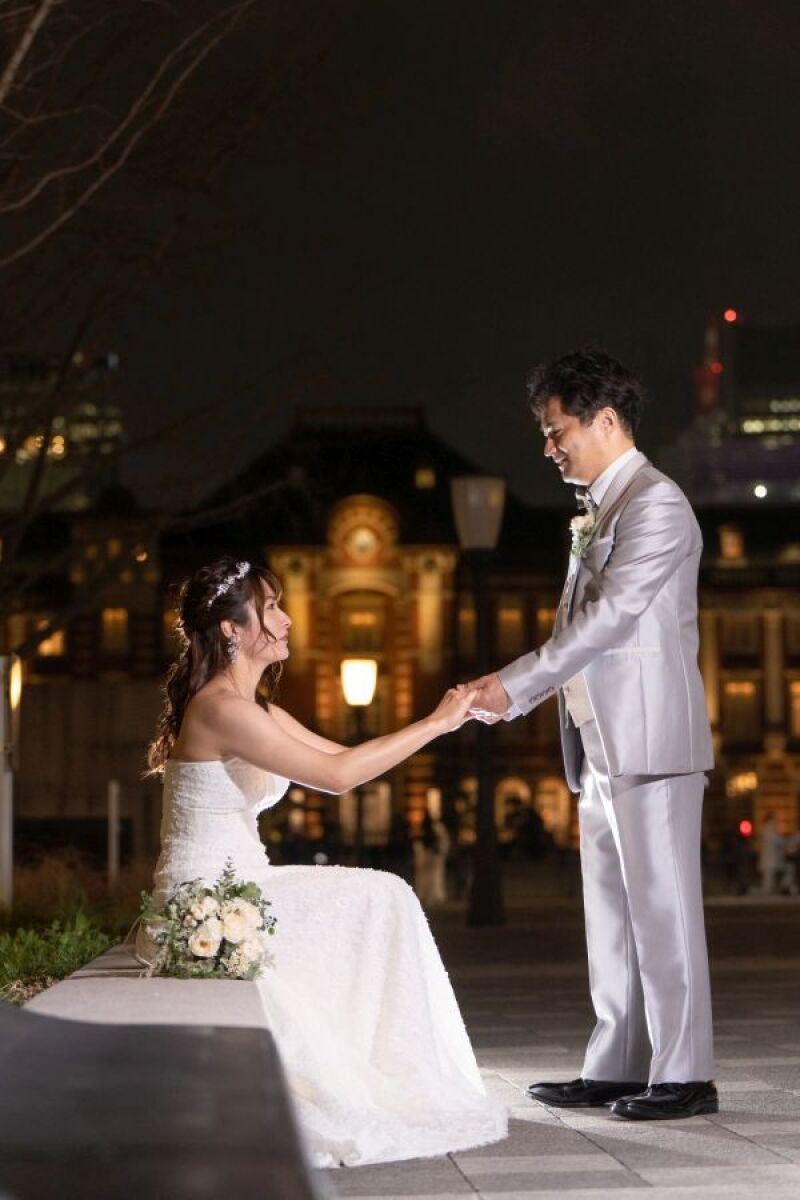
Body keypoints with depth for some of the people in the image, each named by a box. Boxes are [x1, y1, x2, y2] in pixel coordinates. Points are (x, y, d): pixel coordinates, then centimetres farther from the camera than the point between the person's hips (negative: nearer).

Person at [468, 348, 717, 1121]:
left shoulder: (655, 504, -11)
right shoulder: (596, 514, 18)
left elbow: (610, 618, -18)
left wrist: (516, 685, -19)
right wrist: (514, 691, 8)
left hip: (650, 740, -9)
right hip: (602, 746, 9)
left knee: (661, 908, -5)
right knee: (611, 913, 10)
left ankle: (683, 1074, 1)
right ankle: (616, 1068, 16)